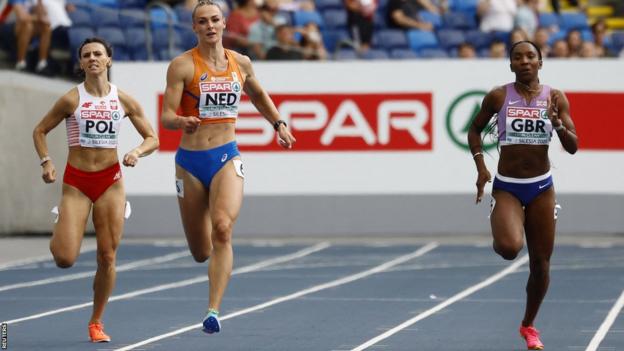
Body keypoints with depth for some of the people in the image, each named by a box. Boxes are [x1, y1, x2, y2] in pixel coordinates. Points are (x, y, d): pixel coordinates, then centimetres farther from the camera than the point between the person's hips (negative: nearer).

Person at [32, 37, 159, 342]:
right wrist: (46, 162, -9)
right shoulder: (71, 99, -5)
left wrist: (137, 152, -13)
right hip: (76, 182, -2)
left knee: (107, 257, 0)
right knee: (65, 259, -12)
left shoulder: (124, 101, 1)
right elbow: (40, 130, 5)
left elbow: (152, 139, 7)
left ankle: (96, 322, 17)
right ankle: (58, 233, 25)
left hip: (110, 181, 2)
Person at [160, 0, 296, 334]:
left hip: (227, 159, 1)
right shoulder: (182, 65, -6)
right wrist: (182, 122, -33)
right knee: (201, 253, 8)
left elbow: (258, 95, 28)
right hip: (191, 160, -1)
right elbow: (166, 116, -12)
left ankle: (213, 311, -27)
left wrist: (279, 124, 19)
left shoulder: (241, 63, 6)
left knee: (222, 230, -25)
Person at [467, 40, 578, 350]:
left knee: (541, 264, 6)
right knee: (509, 248, -29)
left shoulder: (555, 98, -2)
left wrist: (557, 123, -22)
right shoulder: (498, 97, -5)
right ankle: (499, 235, 10)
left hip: (542, 187, 2)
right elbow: (475, 130, 10)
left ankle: (529, 326, 28)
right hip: (506, 186, -2)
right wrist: (480, 166, -3)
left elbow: (573, 146, -3)